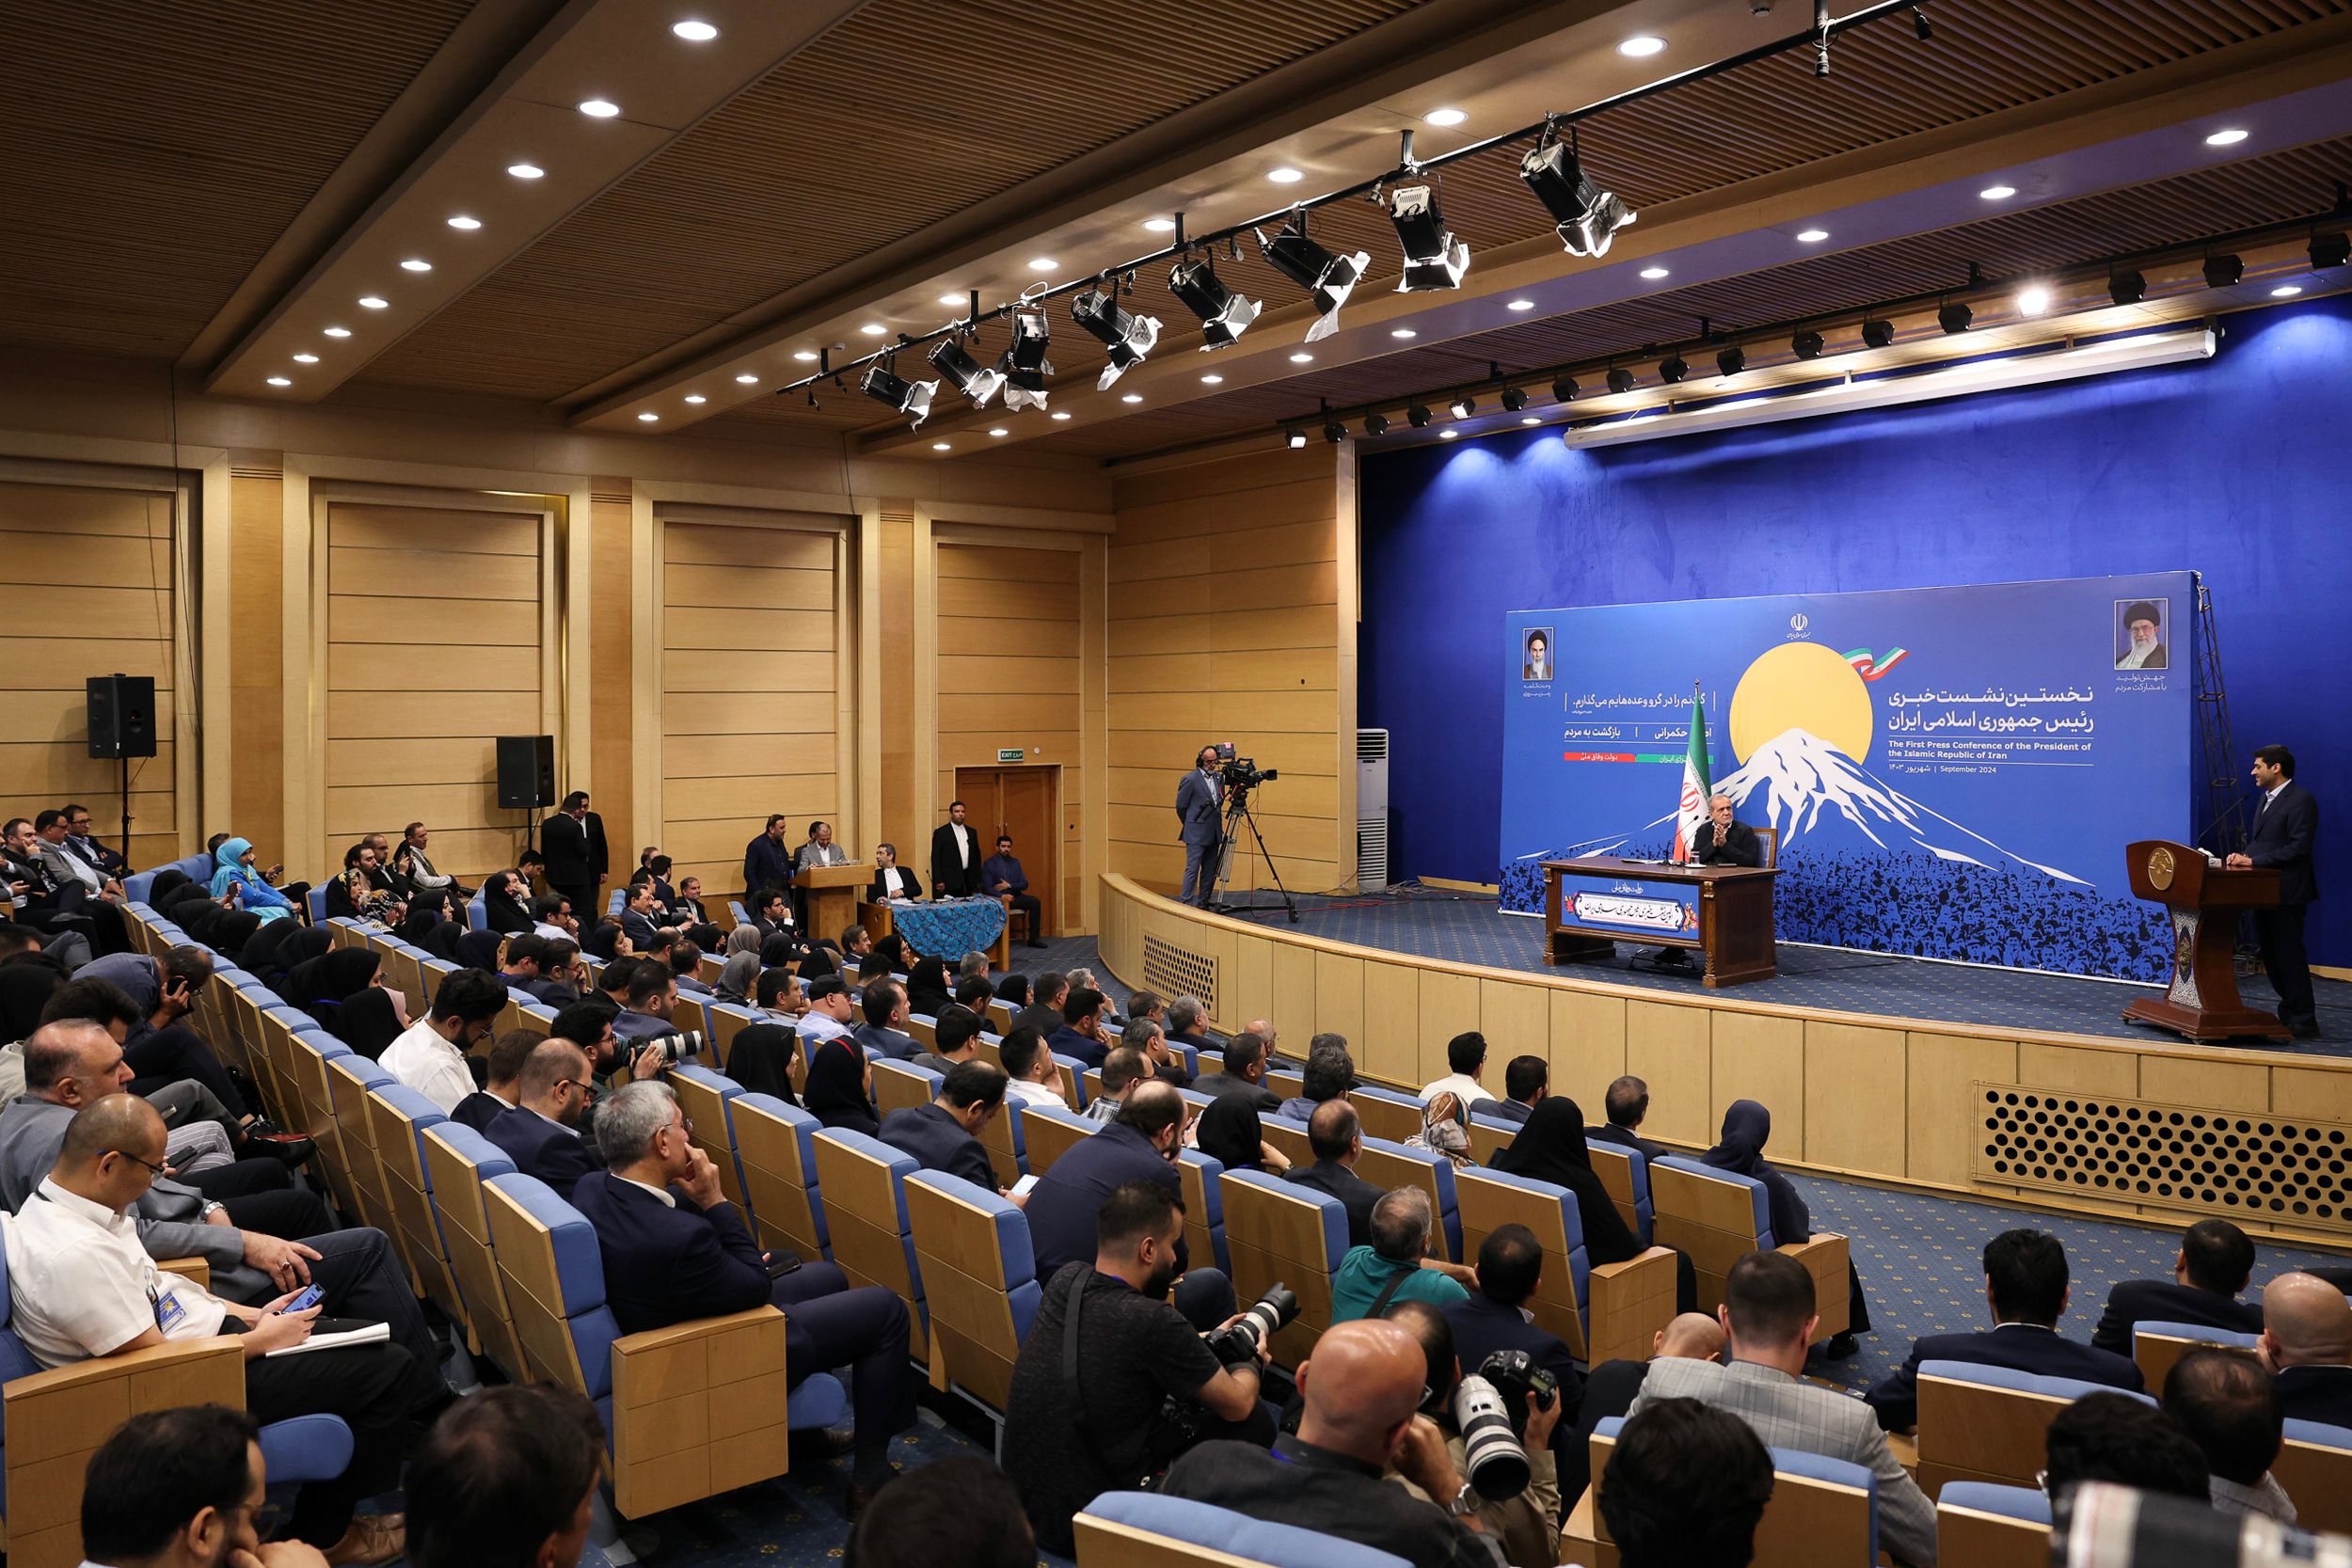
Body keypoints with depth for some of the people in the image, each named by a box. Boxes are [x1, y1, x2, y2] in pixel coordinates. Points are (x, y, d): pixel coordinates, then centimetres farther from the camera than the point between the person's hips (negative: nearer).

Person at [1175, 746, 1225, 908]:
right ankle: (1186, 903, -5)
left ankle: (1203, 903, 17)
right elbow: (1181, 806, -4)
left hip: (1213, 833, 7)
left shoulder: (1219, 777, 9)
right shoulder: (1190, 779, -10)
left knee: (1210, 871, 9)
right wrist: (1191, 825, 6)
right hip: (1196, 834, -7)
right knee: (1193, 869, -8)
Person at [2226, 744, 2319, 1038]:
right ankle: (2289, 1012, 24)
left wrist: (2254, 860, -20)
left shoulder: (2301, 800, -13)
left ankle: (2303, 1022, 2)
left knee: (2288, 954, -5)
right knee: (2271, 955, 14)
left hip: (2287, 893, -9)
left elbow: (2299, 847, -19)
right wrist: (2244, 855, 2)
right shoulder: (2266, 799, 17)